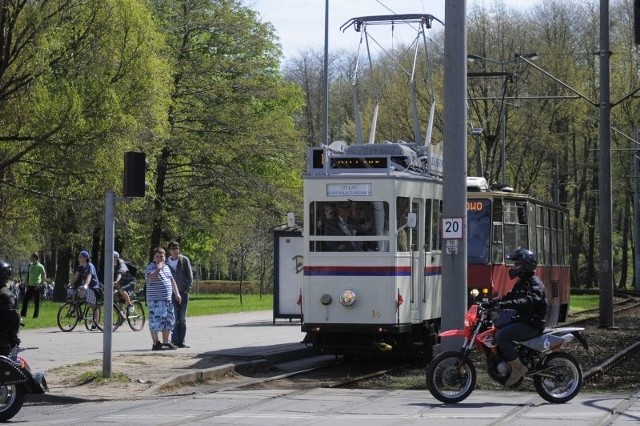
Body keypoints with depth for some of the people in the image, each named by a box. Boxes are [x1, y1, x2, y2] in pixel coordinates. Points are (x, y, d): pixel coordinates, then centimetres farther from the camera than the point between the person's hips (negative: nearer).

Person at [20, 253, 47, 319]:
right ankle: (23, 314, 10)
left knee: (36, 301, 0)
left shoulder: (40, 266, -11)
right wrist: (27, 284, 8)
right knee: (25, 299, 4)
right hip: (30, 286, 6)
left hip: (36, 286, -6)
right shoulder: (30, 265, 7)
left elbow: (44, 277, -12)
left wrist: (39, 285, -17)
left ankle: (36, 315, 7)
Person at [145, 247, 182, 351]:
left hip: (167, 299, 8)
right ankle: (156, 343, -4)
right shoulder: (151, 267, -8)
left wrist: (177, 293, 21)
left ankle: (166, 342, 22)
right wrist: (158, 268, -28)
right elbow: (150, 279, -28)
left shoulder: (166, 267, 18)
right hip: (156, 300, -8)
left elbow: (172, 281, 26)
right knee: (156, 322, -8)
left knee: (168, 321, 12)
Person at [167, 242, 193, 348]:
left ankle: (181, 341, 8)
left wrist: (187, 288, -6)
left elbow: (190, 275, 1)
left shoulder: (184, 260, 0)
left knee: (182, 318, 4)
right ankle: (174, 340, -1)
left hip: (183, 292, 0)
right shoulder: (167, 262, 4)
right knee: (174, 318, -4)